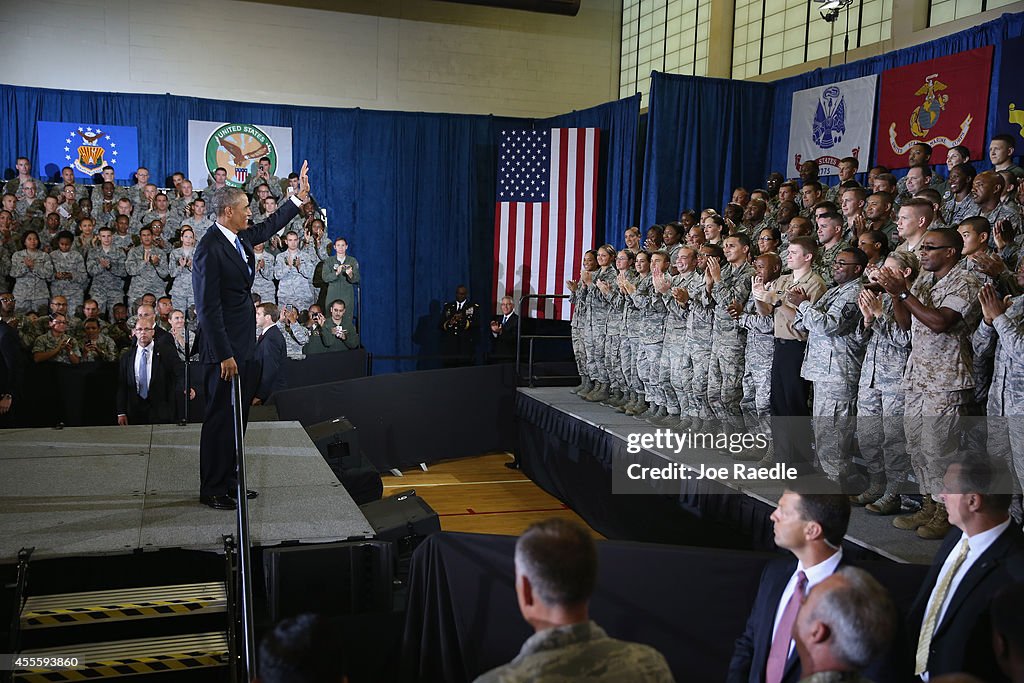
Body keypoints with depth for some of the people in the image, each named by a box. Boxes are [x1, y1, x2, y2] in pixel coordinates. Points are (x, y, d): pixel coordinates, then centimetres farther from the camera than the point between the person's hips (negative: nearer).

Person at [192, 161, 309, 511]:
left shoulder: (241, 238, 8)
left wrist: (299, 198, 27)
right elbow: (208, 308, -20)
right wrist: (224, 355, -21)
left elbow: (270, 226, 30)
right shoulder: (209, 249, -18)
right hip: (224, 349, -10)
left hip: (242, 346, 10)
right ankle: (212, 490, 10)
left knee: (237, 416, 16)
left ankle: (229, 480, 27)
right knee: (220, 418, -1)